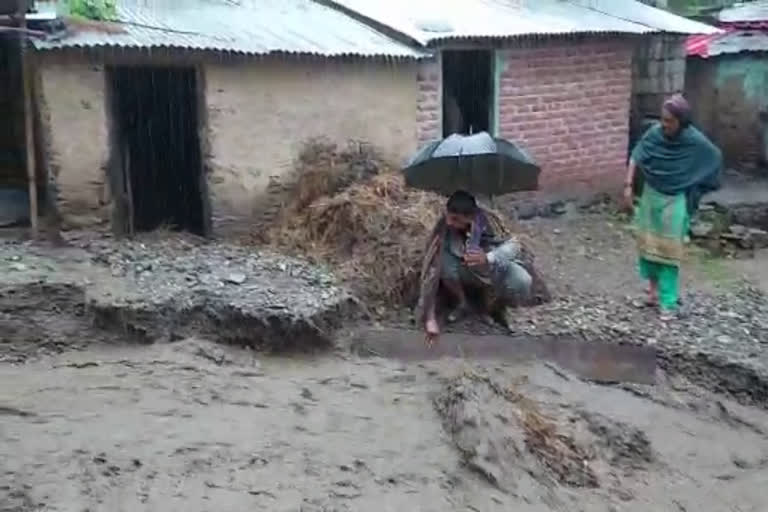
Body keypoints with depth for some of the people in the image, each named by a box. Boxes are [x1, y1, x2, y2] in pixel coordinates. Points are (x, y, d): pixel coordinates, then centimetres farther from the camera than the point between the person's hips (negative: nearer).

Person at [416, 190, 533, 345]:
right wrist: (430, 318, -39)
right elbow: (432, 268, -33)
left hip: (494, 270, -1)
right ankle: (462, 304, -2)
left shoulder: (487, 221, -30)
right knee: (443, 262, -32)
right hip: (465, 271, 1)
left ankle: (500, 304, 5)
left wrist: (488, 258, -55)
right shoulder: (443, 227, -30)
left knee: (522, 282, -31)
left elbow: (513, 246, -34)